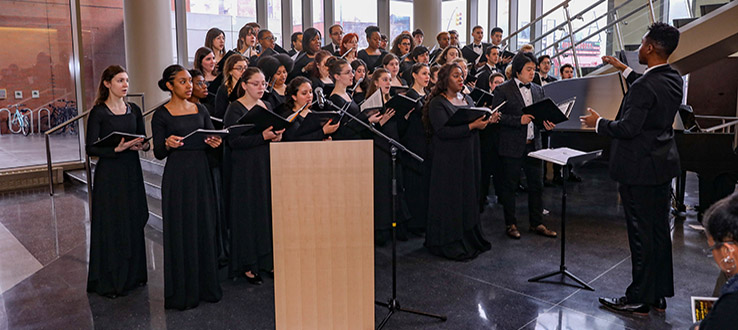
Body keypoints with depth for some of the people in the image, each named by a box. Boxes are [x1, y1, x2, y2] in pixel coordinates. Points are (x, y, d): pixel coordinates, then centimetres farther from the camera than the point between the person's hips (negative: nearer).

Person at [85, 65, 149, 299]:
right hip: (109, 175, -5)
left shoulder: (134, 110, 9)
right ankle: (108, 281, 13)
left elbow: (144, 140, 11)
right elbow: (90, 148, -11)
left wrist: (142, 146, -11)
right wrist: (116, 149, -25)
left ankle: (133, 274, 24)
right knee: (110, 226, 1)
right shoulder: (99, 112, -6)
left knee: (134, 223, 10)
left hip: (132, 172, 5)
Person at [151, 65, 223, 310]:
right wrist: (168, 144, -26)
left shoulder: (200, 110, 12)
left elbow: (211, 139, 14)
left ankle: (206, 286, 20)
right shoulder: (161, 115, -2)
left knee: (205, 228, 7)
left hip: (201, 173, 5)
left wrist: (215, 143, -9)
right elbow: (158, 153, -5)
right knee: (181, 231, 0)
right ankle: (182, 293, 11)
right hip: (177, 176, -4)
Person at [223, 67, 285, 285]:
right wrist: (263, 136, -26)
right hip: (245, 171, -6)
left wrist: (277, 135, -5)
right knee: (248, 214, -1)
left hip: (267, 167, 6)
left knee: (269, 210, 7)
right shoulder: (235, 109, -7)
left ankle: (267, 260, 17)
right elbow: (233, 140, -17)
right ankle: (247, 265, 9)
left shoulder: (266, 107, 13)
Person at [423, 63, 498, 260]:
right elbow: (442, 130, -21)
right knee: (450, 199, -1)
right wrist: (471, 126, -24)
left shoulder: (467, 100, 14)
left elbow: (475, 123, 16)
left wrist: (487, 120, -4)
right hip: (448, 159, -7)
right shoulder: (437, 103, -9)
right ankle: (448, 244, 9)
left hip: (468, 156, 7)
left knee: (468, 196, 12)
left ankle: (469, 238, 24)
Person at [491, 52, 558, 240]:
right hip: (512, 147, -5)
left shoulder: (538, 90, 13)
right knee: (509, 186, 4)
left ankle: (537, 223, 22)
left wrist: (547, 124, -4)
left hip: (533, 145, 5)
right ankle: (510, 224, 18)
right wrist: (519, 120, -20)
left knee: (536, 185, 9)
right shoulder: (503, 90, -4)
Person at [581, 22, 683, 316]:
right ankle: (659, 295, 27)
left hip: (639, 169, -9)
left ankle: (639, 300, 12)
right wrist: (623, 69, 29)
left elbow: (627, 128, -23)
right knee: (660, 231, 15)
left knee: (641, 235, 0)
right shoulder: (675, 80, 6)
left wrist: (598, 122, -6)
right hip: (664, 164, 9)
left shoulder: (644, 86, -23)